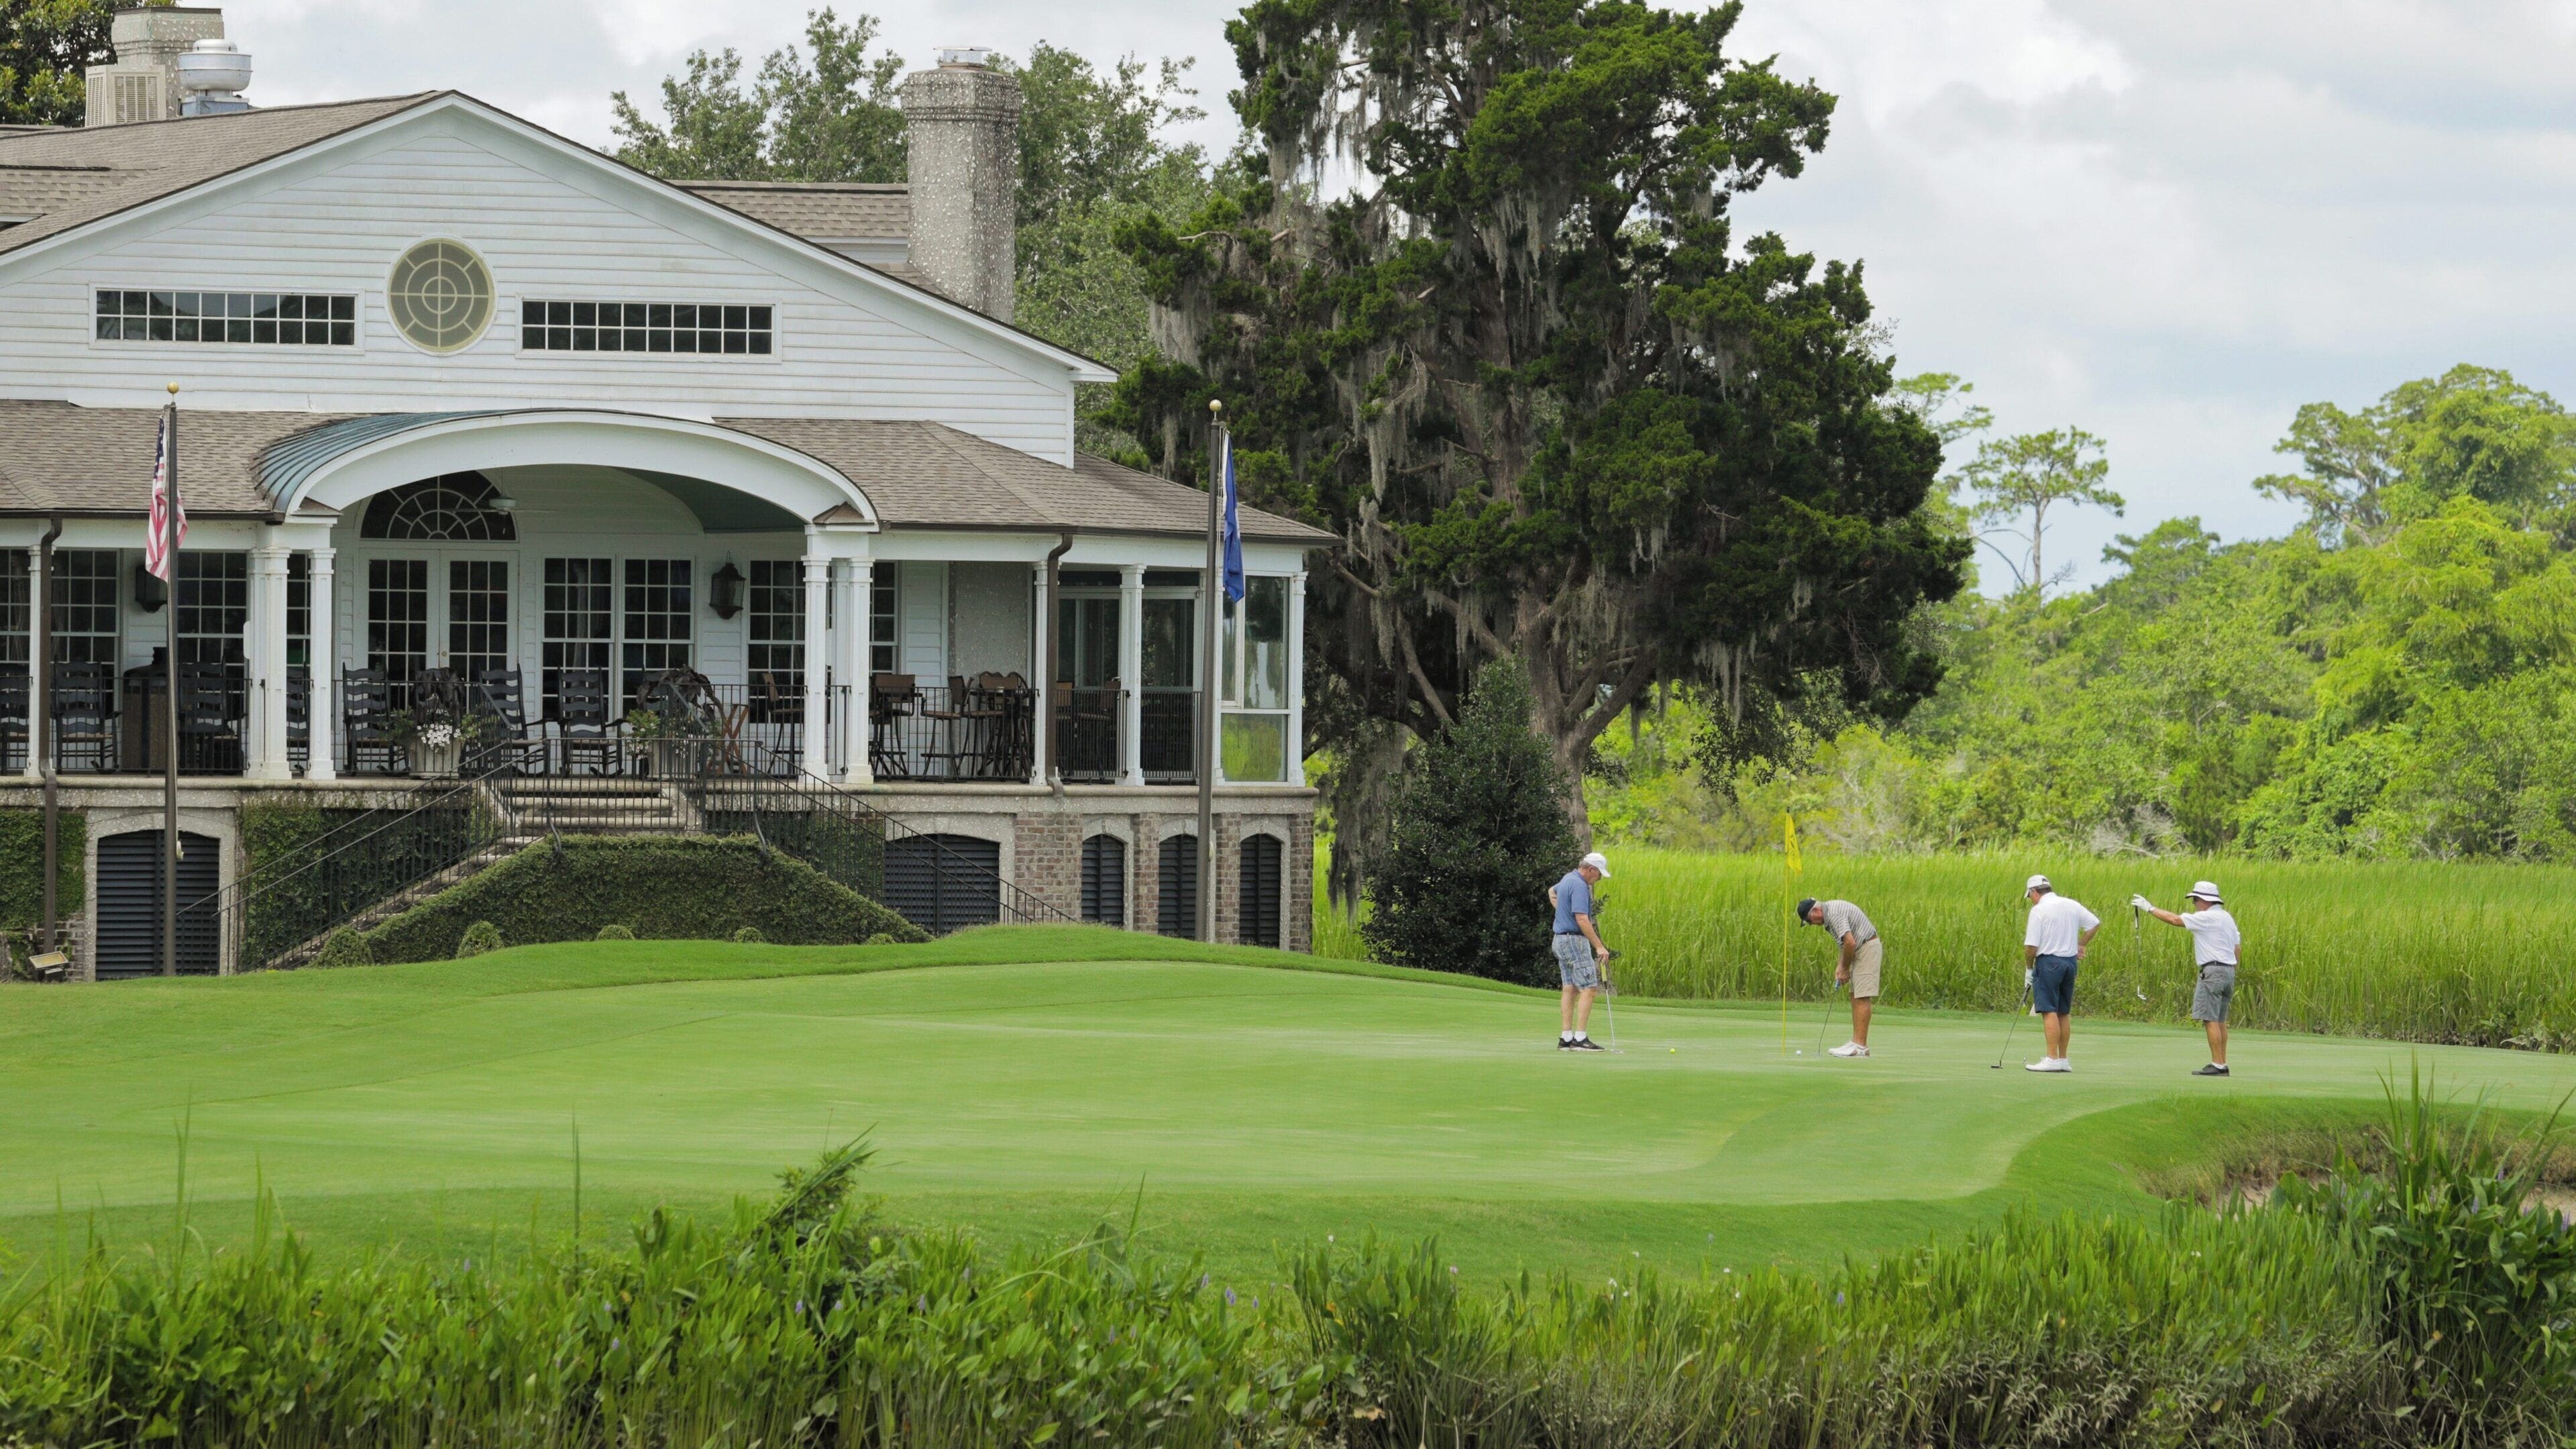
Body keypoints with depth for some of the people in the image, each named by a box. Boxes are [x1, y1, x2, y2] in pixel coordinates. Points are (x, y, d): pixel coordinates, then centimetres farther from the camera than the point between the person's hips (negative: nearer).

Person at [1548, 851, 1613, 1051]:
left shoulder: (1568, 879, 14)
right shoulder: (1579, 886, -18)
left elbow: (1552, 891, 38)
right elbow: (1582, 920, -25)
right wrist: (1599, 946, -23)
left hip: (1561, 939, 10)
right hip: (1574, 940, -10)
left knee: (1569, 989, 7)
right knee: (1588, 989, -10)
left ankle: (1566, 1038, 4)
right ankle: (1580, 1038, -15)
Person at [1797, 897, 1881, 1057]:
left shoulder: (1834, 915, -20)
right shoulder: (1831, 913, 13)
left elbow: (1850, 943, -27)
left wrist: (1845, 969, -13)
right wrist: (1840, 967, 6)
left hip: (1868, 948, -11)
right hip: (1861, 949, 11)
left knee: (1862, 998, -12)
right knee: (1855, 997, 9)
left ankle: (1860, 1046, -14)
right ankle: (1857, 1043, 9)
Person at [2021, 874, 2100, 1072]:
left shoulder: (2039, 910, -11)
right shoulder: (2073, 906, 8)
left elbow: (2031, 946, -13)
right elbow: (2095, 924, 17)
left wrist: (2029, 968, 1)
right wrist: (2080, 945, 20)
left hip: (2049, 961, -7)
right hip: (2071, 962, 7)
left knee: (2049, 1011, -9)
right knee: (2064, 1013, 12)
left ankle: (2052, 1059, -16)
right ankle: (2063, 1060, 14)